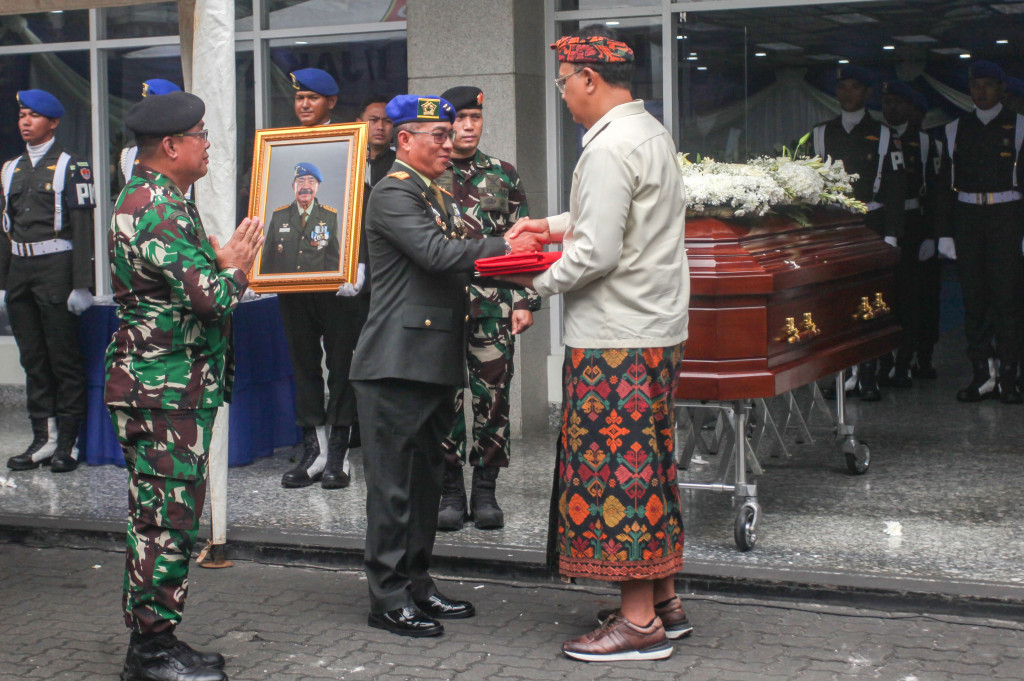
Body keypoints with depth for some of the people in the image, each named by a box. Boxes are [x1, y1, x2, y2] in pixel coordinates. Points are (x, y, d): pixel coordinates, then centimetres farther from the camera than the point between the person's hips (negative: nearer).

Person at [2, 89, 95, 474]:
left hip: (55, 268, -6)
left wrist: (81, 284, -14)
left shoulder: (71, 167, -4)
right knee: (33, 360, 9)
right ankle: (44, 438, 16)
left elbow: (83, 229, -8)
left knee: (64, 358, -1)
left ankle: (68, 442, 6)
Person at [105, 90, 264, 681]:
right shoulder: (155, 207, -18)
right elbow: (208, 295, -23)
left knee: (172, 515, 14)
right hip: (162, 390, -11)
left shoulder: (161, 199, 17)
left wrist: (222, 256, 4)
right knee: (165, 517, -4)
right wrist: (235, 270, -4)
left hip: (179, 387, 11)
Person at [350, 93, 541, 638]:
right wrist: (505, 247, -16)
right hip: (397, 362, -10)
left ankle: (417, 583, 24)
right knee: (394, 482, -4)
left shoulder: (441, 197, 21)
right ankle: (388, 598, 3)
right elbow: (436, 254, -22)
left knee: (426, 477, 14)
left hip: (437, 362, 10)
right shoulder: (393, 194, -10)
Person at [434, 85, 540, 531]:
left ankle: (485, 492, 14)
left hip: (493, 309, 1)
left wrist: (525, 301, 2)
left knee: (493, 398, 3)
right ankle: (450, 491, 15)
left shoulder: (504, 176, 9)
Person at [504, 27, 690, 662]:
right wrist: (554, 224, 22)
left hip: (617, 337, -10)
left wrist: (537, 279, -6)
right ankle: (663, 600, 24)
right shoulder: (653, 134, 14)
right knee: (648, 464, 16)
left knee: (613, 470, -3)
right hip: (658, 328, 10)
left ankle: (639, 621, 2)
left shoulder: (610, 149, -18)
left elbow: (596, 254, -21)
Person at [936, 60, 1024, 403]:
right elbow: (946, 185, 11)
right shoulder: (956, 130, 12)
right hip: (967, 218, 3)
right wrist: (945, 232, 4)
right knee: (973, 298, 2)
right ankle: (981, 375, 9)